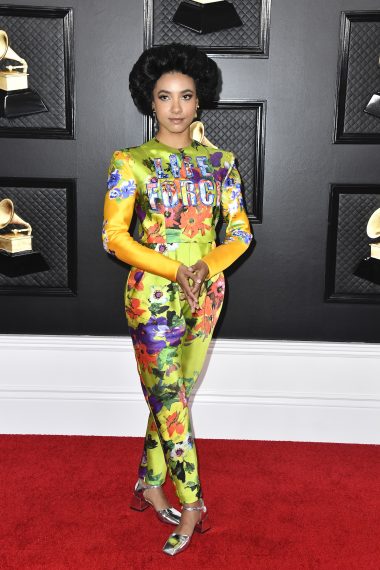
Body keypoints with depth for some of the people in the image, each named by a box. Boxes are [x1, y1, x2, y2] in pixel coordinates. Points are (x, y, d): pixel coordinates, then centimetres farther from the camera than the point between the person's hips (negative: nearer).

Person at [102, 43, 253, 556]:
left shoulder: (219, 162, 6)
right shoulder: (131, 162, -4)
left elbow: (241, 232, 5)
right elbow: (114, 236, -9)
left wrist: (206, 266, -15)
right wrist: (176, 270, -19)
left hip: (206, 296, 4)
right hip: (154, 297, -3)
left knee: (170, 396, 13)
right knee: (171, 399, 0)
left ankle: (150, 484, 31)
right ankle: (192, 504, 14)